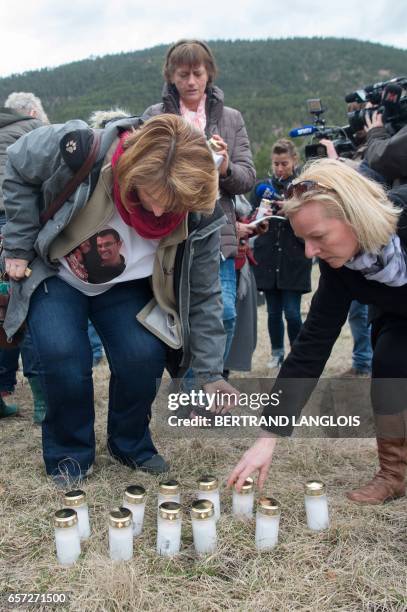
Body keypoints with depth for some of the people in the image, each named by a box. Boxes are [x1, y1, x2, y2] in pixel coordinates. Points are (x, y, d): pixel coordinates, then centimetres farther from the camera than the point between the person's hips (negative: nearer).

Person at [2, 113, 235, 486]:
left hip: (124, 287, 2)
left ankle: (131, 445, 12)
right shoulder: (79, 150, -34)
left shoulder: (198, 215, -27)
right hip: (56, 275, -1)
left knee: (143, 357, -17)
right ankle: (69, 455, 5)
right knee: (64, 357, -22)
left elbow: (203, 295, -14)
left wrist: (210, 372, -14)